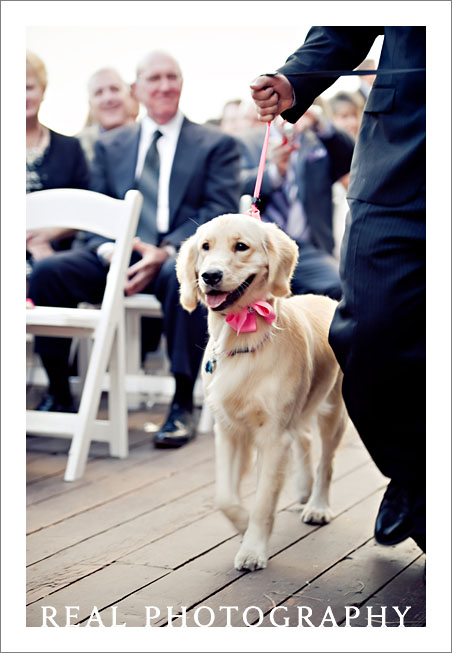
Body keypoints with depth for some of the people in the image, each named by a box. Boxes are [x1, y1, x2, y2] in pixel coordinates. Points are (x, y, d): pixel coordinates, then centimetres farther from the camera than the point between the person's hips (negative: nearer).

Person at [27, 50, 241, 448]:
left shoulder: (217, 145, 10)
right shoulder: (110, 145, 20)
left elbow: (221, 214, -3)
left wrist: (165, 253, -19)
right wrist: (107, 249, -12)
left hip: (180, 256, -3)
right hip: (119, 255, 3)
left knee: (181, 277, -40)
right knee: (47, 273, -24)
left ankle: (183, 404, -30)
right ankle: (59, 393, -14)